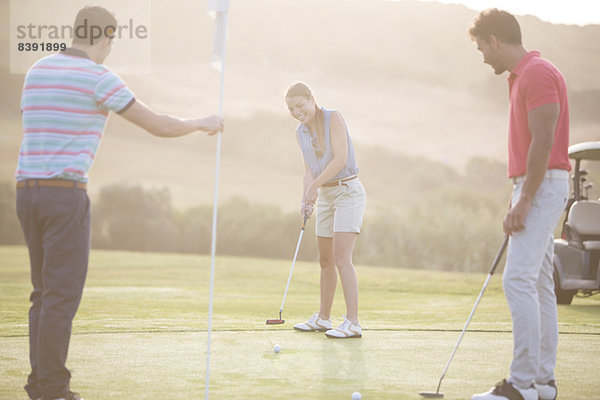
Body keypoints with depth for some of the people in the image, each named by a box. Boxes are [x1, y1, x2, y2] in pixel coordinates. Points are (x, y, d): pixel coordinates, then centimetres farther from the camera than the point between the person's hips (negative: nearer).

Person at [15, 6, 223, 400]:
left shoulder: (36, 71, 15)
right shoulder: (99, 78, -8)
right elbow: (160, 126, -6)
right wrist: (203, 123, 13)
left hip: (28, 191, 8)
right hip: (66, 194, -8)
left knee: (46, 292, 14)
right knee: (62, 295, -3)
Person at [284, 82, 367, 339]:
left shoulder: (333, 118, -11)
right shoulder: (300, 133, 9)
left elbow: (340, 159, -18)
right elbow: (309, 172, 7)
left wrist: (314, 186, -15)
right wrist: (306, 198, -11)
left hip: (348, 192, -7)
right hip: (325, 196, 7)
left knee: (341, 258, -17)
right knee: (325, 260, 14)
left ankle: (353, 323, -18)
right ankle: (323, 318, 26)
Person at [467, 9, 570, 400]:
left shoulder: (538, 73, -13)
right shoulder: (522, 75, 18)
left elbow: (543, 143, -20)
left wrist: (524, 202, -21)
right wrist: (517, 201, 21)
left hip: (542, 187, -11)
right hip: (534, 188, 11)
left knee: (519, 280, -16)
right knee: (539, 285, 10)